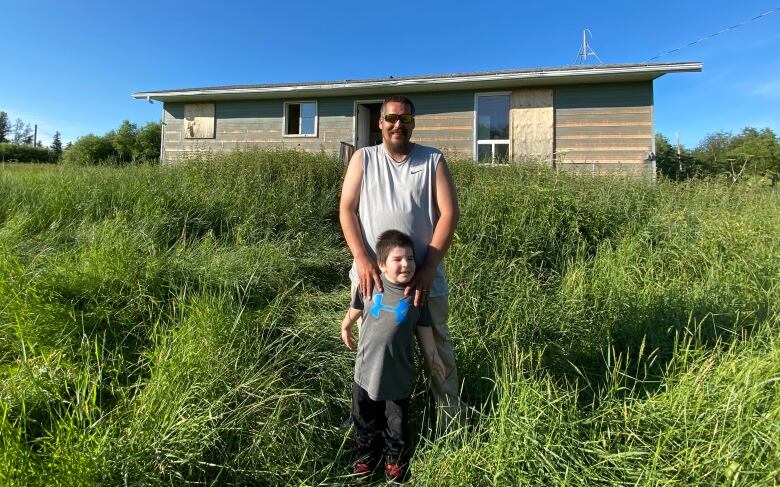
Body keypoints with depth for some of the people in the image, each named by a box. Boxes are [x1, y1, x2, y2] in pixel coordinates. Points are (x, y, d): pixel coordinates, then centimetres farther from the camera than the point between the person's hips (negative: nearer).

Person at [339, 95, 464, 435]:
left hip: (424, 275, -1)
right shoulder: (363, 159, 4)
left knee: (436, 344, 10)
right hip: (372, 273, 2)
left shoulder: (433, 160, 0)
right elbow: (347, 209, -2)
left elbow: (449, 212, -7)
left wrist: (428, 269, -15)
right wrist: (362, 258, -16)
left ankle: (450, 417, 27)